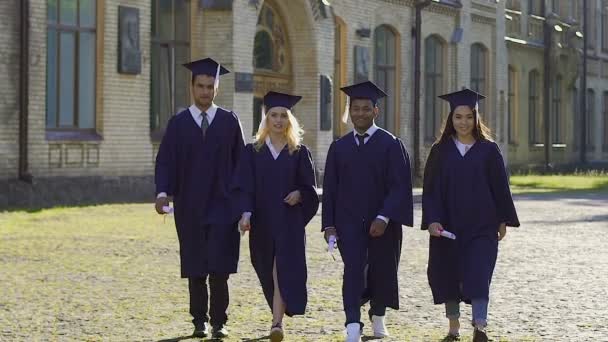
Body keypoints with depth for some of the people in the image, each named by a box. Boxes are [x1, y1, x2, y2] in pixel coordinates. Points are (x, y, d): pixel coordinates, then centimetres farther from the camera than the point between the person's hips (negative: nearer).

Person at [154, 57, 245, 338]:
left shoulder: (229, 121, 4)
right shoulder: (178, 124, 4)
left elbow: (240, 162, 5)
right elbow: (165, 161, -1)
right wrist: (162, 192, -17)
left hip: (222, 205, -1)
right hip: (190, 207, 1)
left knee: (219, 266, -8)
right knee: (196, 268, 6)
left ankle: (218, 322, -1)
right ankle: (199, 321, 17)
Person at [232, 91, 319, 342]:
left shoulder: (299, 152, 3)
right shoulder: (253, 152, 4)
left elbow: (309, 187, 6)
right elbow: (243, 187, -2)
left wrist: (299, 194, -16)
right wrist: (245, 213, -17)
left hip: (289, 221, -2)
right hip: (262, 221, 2)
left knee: (283, 270, -14)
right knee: (268, 272, 12)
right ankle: (280, 314, 32)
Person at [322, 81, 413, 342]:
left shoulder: (391, 145, -3)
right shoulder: (339, 147, 6)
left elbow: (400, 185, -10)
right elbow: (330, 188, 8)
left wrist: (384, 217, -21)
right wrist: (329, 224, -1)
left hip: (382, 223, -1)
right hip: (349, 222, 1)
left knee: (382, 271, 11)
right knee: (353, 268, -15)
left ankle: (378, 318, 36)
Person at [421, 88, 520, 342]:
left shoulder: (488, 150, 1)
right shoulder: (440, 151, 2)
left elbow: (500, 187, 5)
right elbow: (430, 189, -1)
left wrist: (503, 220, 5)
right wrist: (432, 220, -11)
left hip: (481, 225, -2)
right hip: (448, 225, 2)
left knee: (478, 273, -11)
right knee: (448, 274, 7)